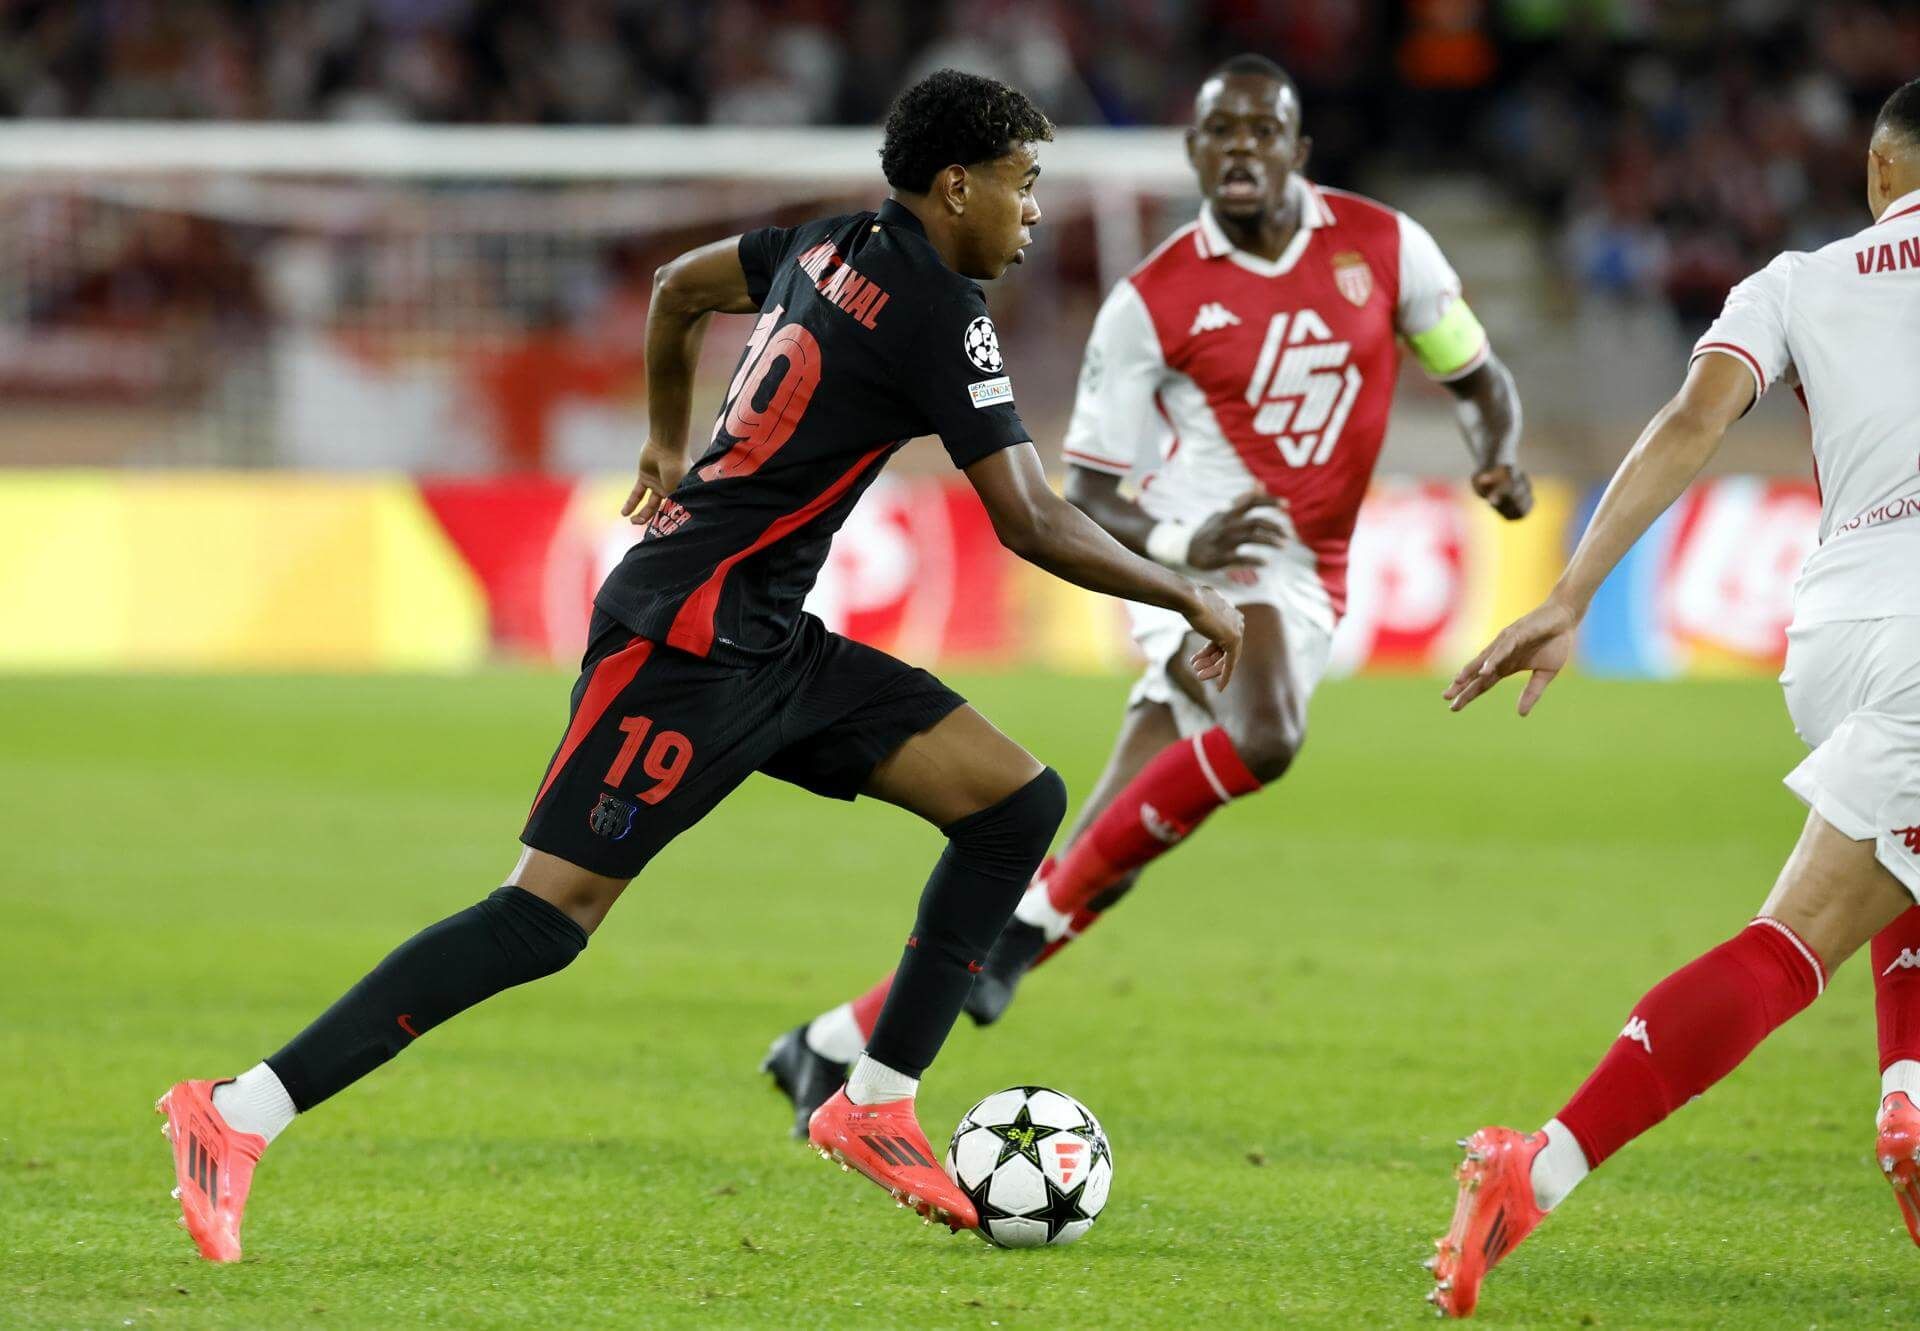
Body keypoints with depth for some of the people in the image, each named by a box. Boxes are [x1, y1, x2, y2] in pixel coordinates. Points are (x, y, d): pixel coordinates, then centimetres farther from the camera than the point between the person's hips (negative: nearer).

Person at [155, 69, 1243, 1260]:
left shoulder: (836, 248, 11)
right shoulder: (939, 312, -15)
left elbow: (681, 287, 29)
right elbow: (1031, 525, -16)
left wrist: (671, 449, 41)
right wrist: (1191, 600, -4)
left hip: (771, 646, 10)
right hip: (689, 637, -10)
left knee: (1020, 802, 5)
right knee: (551, 915, -15)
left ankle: (876, 1106, 8)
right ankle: (239, 1116, -15)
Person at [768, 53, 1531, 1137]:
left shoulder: (1384, 246, 3)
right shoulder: (1154, 303, -4)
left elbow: (1478, 377, 16)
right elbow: (1086, 497, -1)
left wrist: (1500, 460, -7)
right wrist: (1177, 545, -22)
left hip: (1306, 588, 3)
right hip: (1207, 554, -3)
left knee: (1090, 876, -3)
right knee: (1263, 738, -37)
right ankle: (1040, 909, -17)